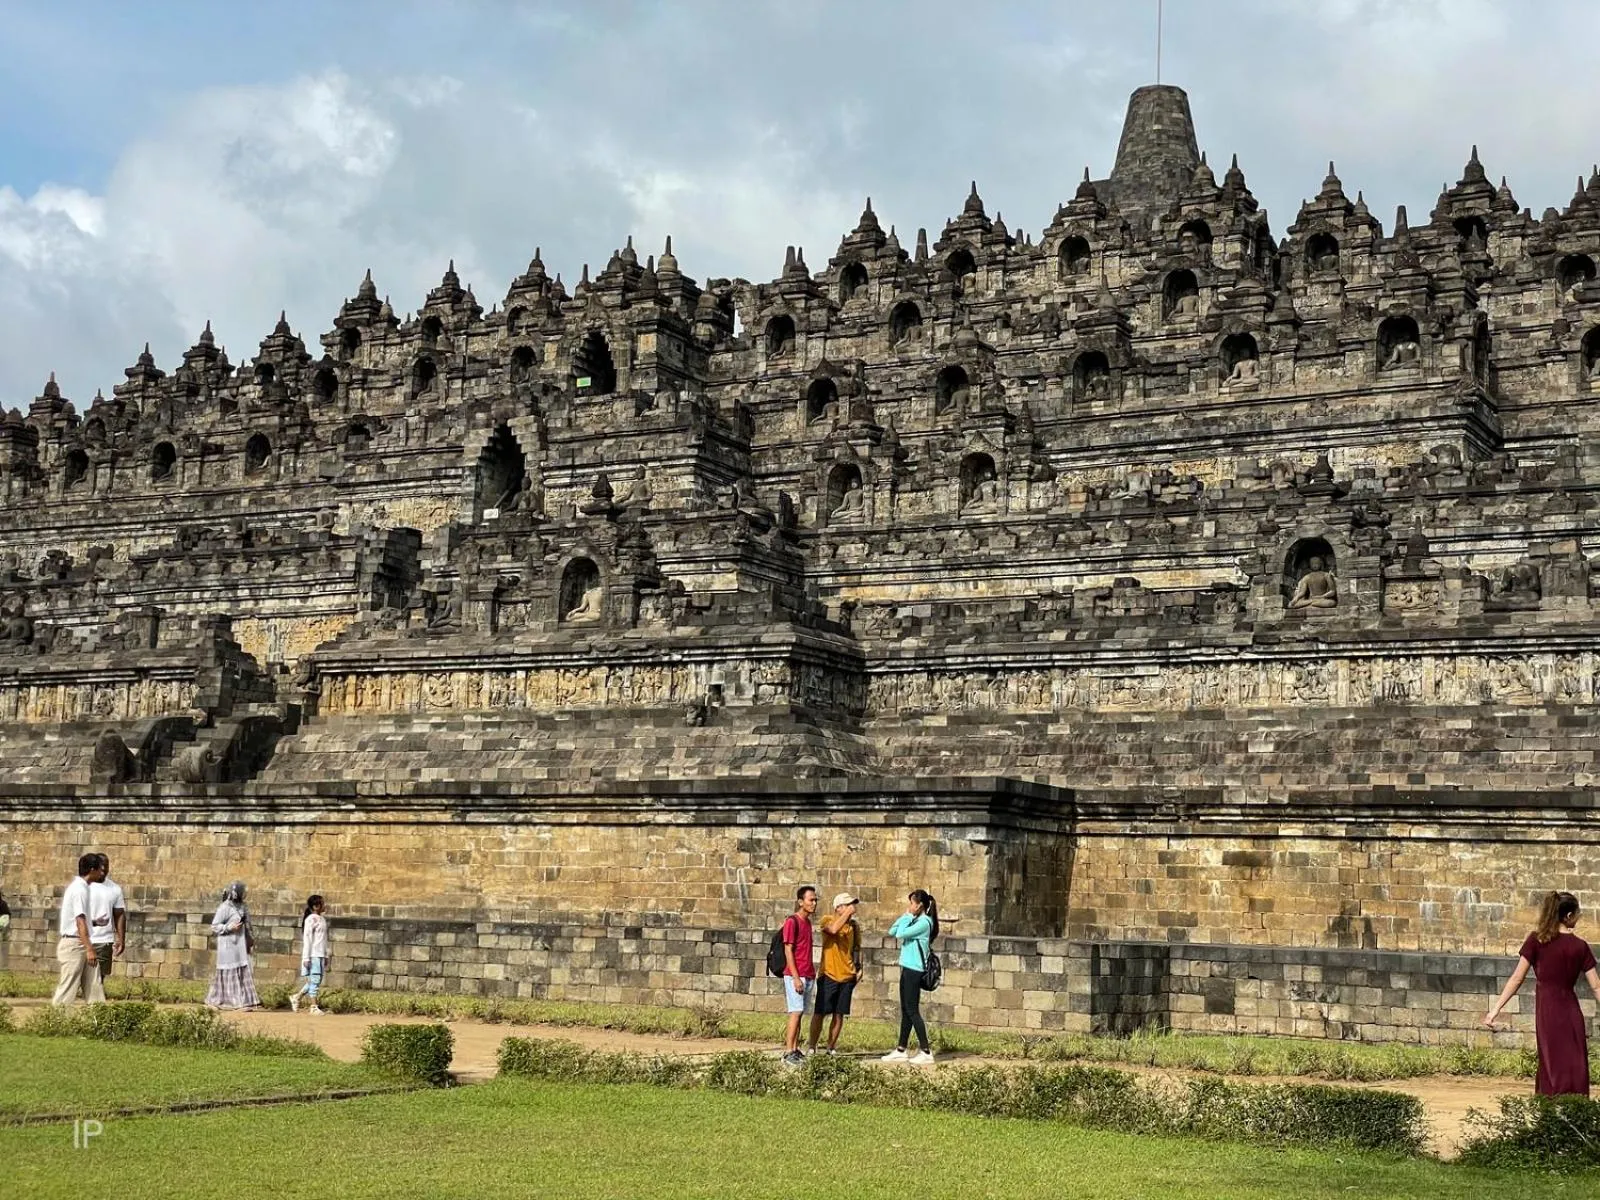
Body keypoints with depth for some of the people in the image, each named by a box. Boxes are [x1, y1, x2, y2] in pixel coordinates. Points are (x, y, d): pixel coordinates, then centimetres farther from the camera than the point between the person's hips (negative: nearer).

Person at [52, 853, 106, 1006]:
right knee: (68, 988, -6)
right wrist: (89, 949, -25)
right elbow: (80, 921, -22)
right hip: (74, 944, -10)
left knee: (93, 986, 6)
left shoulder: (79, 887, 14)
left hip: (79, 944, 10)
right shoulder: (80, 889, -15)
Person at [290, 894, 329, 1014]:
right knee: (315, 980, -6)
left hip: (320, 955, 8)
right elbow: (307, 939, -13)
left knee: (317, 981, 9)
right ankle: (314, 1006, 0)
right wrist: (306, 958, -15)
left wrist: (326, 956, 19)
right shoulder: (311, 919, -10)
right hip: (313, 955, -8)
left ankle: (296, 997, 23)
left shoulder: (322, 919, 15)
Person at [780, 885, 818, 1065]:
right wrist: (796, 978, -18)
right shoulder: (792, 921, -10)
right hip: (795, 975, -8)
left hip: (808, 975, 8)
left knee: (800, 1013, 8)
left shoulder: (807, 922, 14)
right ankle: (788, 1052, -10)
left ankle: (796, 1050, 10)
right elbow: (788, 951, -14)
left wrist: (812, 972, 14)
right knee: (796, 1012, -10)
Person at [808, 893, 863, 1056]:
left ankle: (831, 1048, 14)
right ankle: (811, 1047, 7)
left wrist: (859, 968, 6)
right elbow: (833, 929, -29)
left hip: (847, 976, 4)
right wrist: (848, 912, -23)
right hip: (829, 975, -4)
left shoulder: (854, 926, 9)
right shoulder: (828, 920, -5)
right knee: (820, 1013, -2)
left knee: (839, 1014, 6)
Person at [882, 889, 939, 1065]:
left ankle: (926, 1052, -5)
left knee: (912, 1010, -7)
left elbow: (900, 933, -22)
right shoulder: (914, 920, 13)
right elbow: (892, 931, 14)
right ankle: (901, 1050, 16)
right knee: (906, 1010, 11)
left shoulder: (924, 922, -15)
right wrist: (905, 916, 5)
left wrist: (907, 915, -9)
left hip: (914, 970, -9)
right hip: (908, 969, 9)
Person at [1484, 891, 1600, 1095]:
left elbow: (1517, 979, -5)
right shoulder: (1580, 946, 3)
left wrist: (1495, 1009, -3)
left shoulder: (1536, 940, -2)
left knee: (1554, 1069, 2)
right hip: (1571, 1011, 1)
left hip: (1547, 1010, -1)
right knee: (1574, 1069, 8)